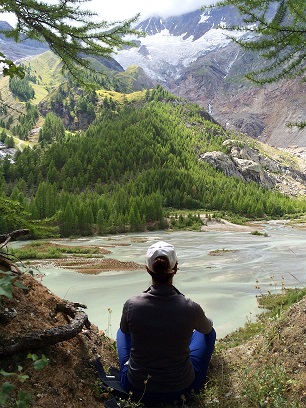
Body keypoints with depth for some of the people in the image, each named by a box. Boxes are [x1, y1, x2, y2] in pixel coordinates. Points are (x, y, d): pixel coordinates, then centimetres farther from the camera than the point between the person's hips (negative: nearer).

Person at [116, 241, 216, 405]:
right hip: (182, 389, 0)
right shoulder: (191, 308, -23)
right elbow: (207, 328, 3)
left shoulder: (132, 305, -21)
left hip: (137, 389, 1)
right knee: (210, 332, 22)